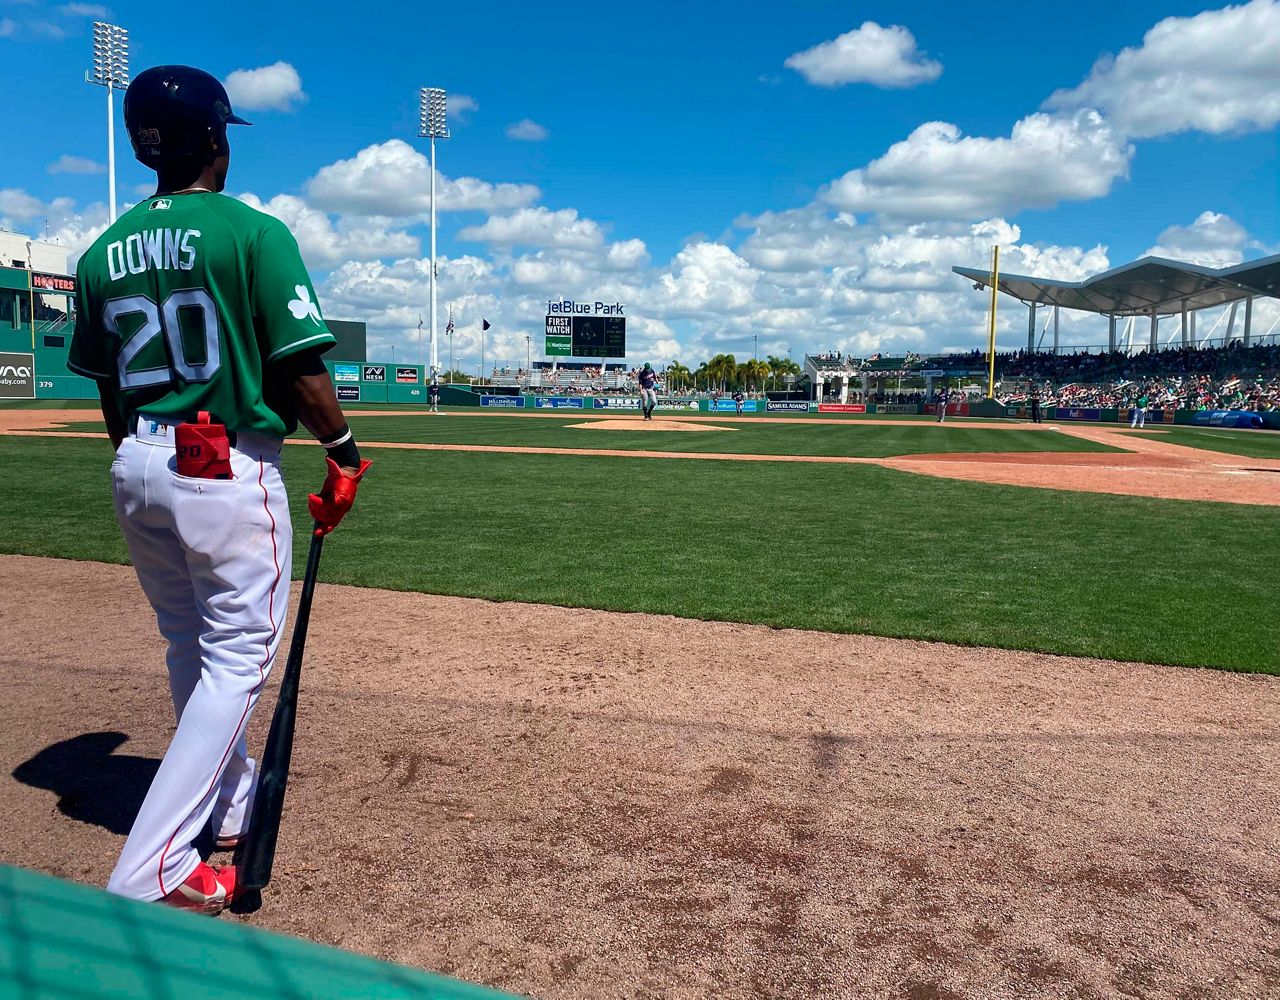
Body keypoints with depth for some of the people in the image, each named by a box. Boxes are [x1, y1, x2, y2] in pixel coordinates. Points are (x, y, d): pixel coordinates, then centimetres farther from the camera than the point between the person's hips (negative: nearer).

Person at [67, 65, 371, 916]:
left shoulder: (104, 253, 8)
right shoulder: (254, 232, -9)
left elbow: (110, 394, 12)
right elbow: (301, 366, -14)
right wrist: (345, 454, -2)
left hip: (136, 470, 7)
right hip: (229, 471, -7)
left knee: (191, 650, 20)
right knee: (238, 659, 2)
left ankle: (232, 802, 37)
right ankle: (151, 870, 0)